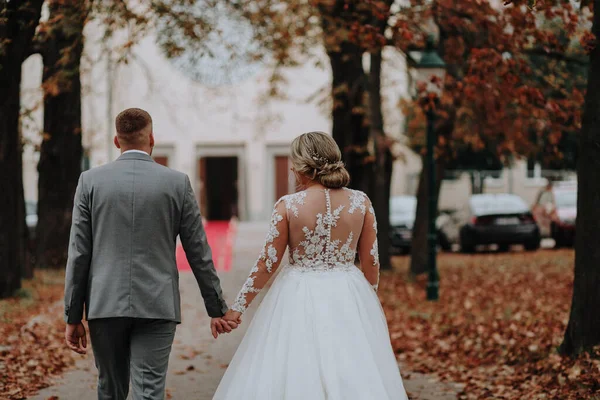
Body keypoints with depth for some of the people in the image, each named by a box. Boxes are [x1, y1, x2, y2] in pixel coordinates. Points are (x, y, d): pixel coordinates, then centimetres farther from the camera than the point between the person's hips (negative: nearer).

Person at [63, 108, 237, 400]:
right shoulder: (177, 183, 0)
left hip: (105, 306, 1)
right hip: (157, 307, -1)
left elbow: (78, 253, 0)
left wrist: (73, 317, 5)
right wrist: (217, 309, 12)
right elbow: (199, 253, 3)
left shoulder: (91, 181, 1)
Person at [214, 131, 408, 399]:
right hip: (348, 299, 3)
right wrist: (369, 298, 19)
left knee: (294, 375, 8)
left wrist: (238, 306, 2)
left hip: (299, 300, -2)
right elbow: (371, 261, 3)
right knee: (352, 377, 12)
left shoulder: (288, 205, -10)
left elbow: (268, 263, -6)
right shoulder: (360, 202, -3)